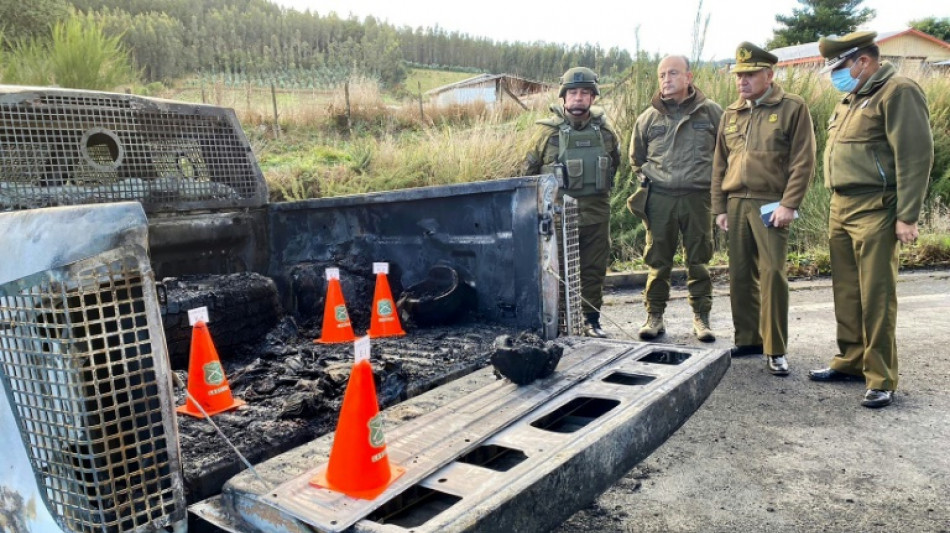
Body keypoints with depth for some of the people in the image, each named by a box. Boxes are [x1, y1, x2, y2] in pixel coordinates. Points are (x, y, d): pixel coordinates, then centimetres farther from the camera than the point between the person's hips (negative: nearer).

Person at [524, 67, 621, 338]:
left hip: (596, 213, 3)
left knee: (594, 269, 9)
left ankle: (592, 320, 21)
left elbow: (615, 163, 21)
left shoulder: (605, 130, 5)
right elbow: (530, 169, 6)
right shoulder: (548, 131, -4)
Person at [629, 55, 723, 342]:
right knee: (658, 261, 4)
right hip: (659, 199, 1)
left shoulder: (711, 112, 5)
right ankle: (654, 316, 15)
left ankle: (701, 317, 17)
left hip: (698, 197, 0)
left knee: (699, 259, 5)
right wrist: (646, 180, 10)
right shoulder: (648, 118, 8)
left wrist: (713, 182, 7)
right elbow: (636, 158, 20)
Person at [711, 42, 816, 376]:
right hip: (736, 204, 5)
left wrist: (788, 204, -13)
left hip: (770, 204, -5)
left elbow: (803, 161, -6)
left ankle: (776, 350, 2)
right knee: (740, 275, 8)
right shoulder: (731, 114, 15)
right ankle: (747, 339, 20)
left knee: (772, 273, -8)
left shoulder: (792, 108, 0)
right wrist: (719, 207, 10)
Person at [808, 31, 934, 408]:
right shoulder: (853, 98, 19)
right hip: (841, 208, 8)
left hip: (875, 211, -8)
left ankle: (881, 380, 4)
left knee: (875, 296, -5)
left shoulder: (898, 92, -8)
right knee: (846, 292, 13)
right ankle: (850, 361, 25)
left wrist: (907, 216, -17)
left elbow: (915, 157, -14)